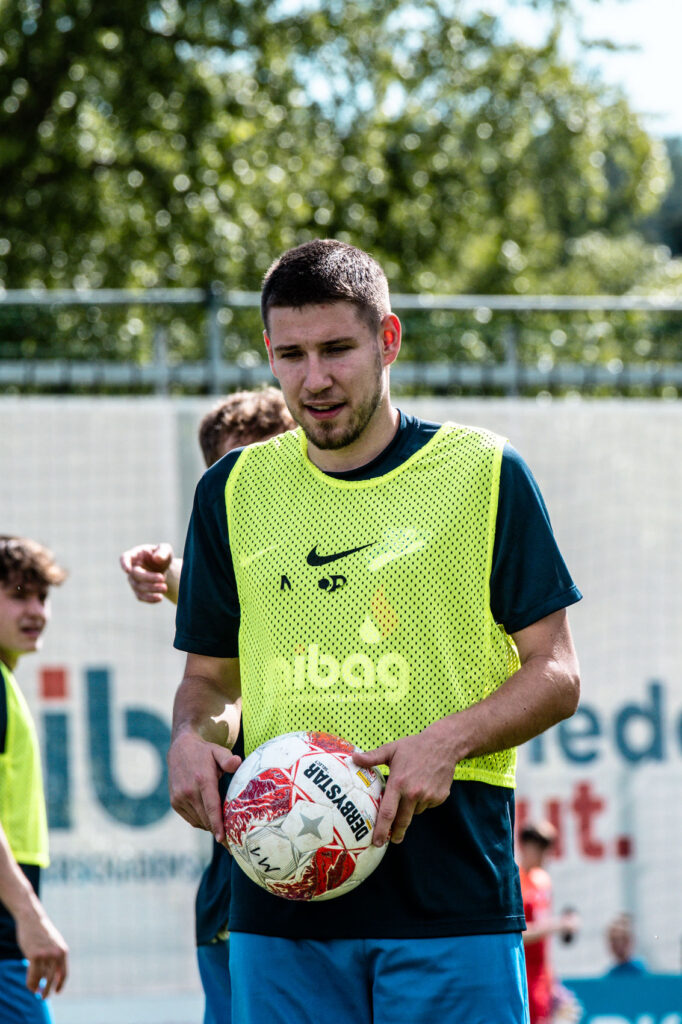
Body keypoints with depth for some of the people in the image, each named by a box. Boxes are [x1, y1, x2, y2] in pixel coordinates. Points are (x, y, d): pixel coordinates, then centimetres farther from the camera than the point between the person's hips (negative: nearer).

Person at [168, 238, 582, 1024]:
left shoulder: (484, 473, 3)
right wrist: (191, 738, -3)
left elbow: (555, 675, 3)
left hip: (452, 890, -3)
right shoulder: (233, 492, 13)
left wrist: (449, 740, -15)